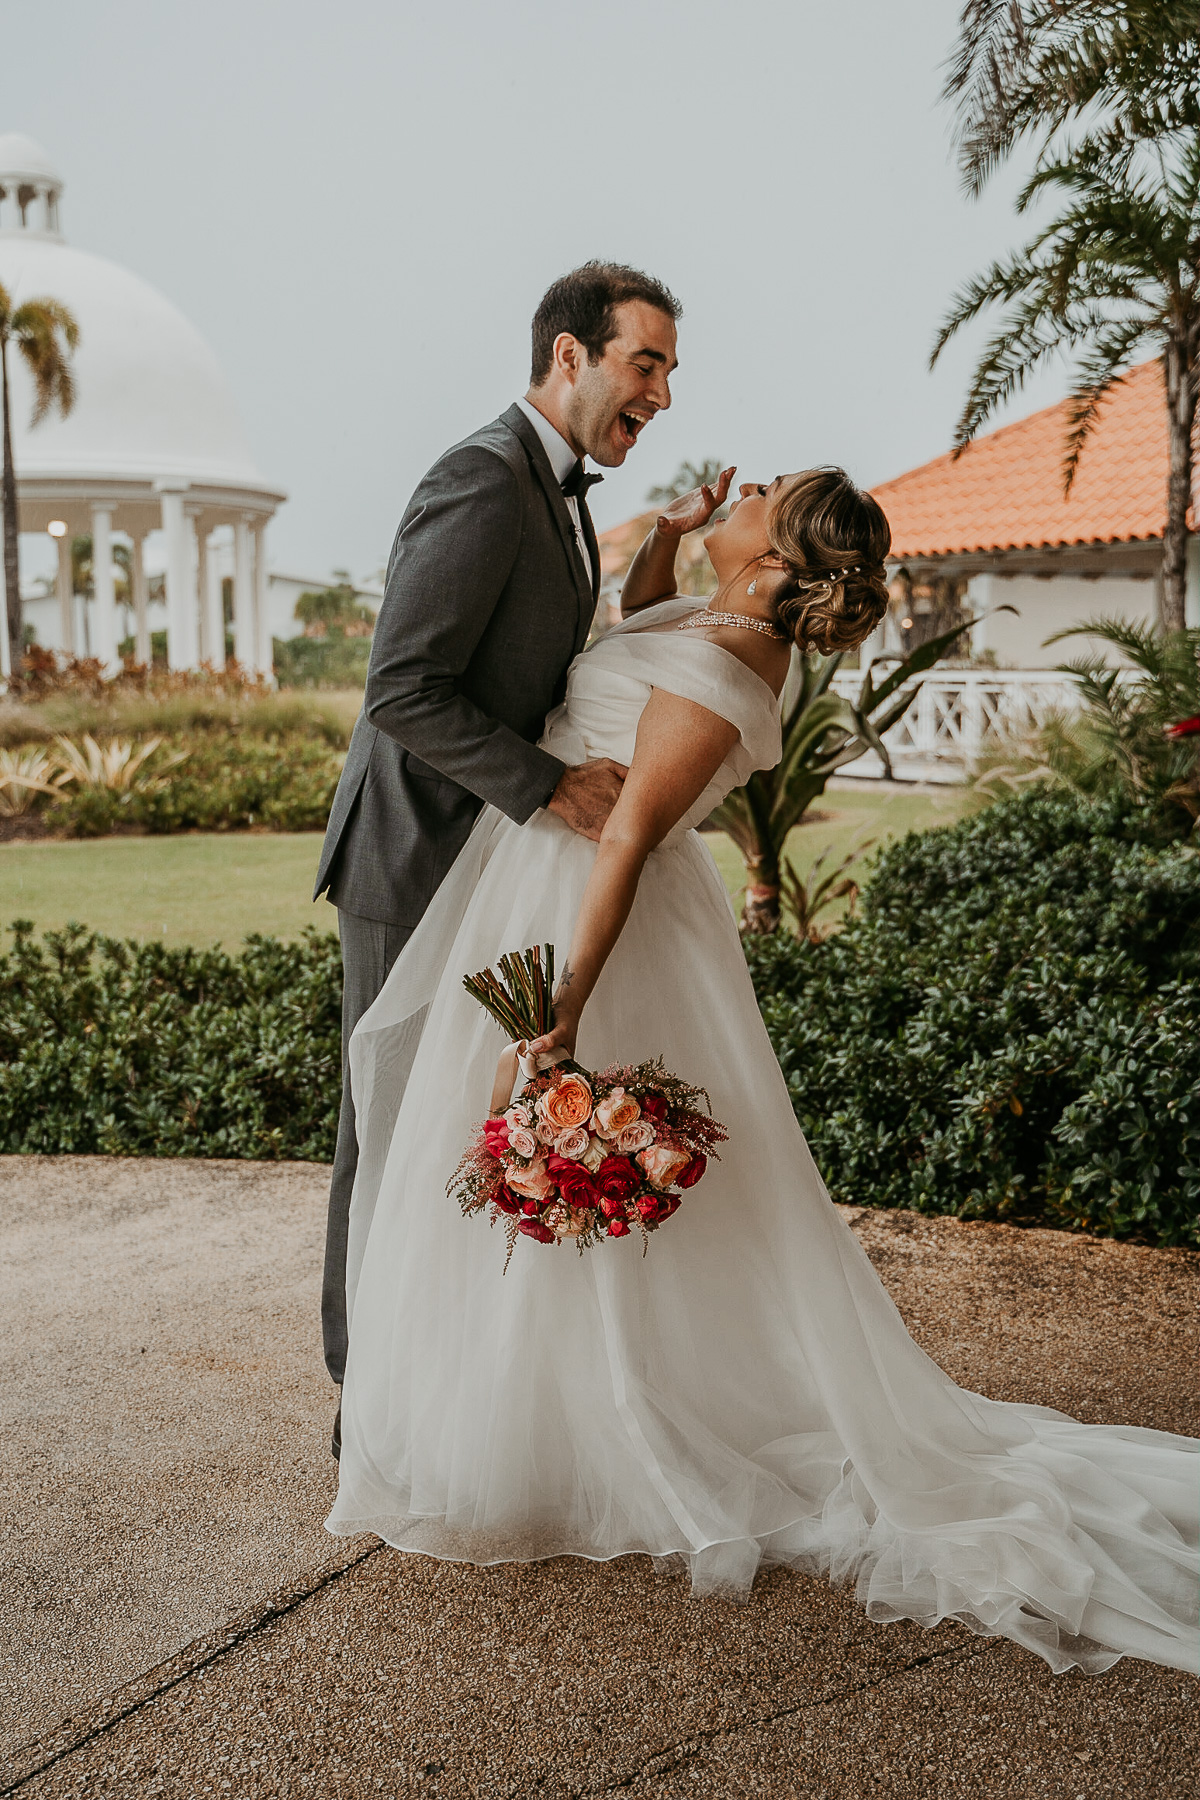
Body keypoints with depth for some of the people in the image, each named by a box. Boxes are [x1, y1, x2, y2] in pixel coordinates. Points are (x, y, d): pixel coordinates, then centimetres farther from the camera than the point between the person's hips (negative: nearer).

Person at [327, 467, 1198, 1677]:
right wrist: (669, 529, 9)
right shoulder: (721, 627, 4)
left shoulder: (715, 675, -24)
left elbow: (627, 841, -28)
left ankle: (532, 1467, 21)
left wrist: (563, 1009, -29)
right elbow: (628, 625, 26)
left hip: (579, 918, -10)